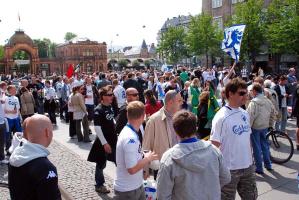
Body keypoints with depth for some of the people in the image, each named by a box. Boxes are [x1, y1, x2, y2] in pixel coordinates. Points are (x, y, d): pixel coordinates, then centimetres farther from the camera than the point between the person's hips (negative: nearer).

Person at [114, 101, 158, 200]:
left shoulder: (128, 131, 2)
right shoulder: (130, 138, -28)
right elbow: (132, 169, -28)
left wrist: (143, 156, 4)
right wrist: (148, 158, -16)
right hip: (127, 190, -8)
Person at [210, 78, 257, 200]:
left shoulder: (245, 114, 4)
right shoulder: (221, 117, -18)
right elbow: (214, 146, -17)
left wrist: (250, 159, 15)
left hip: (248, 167, 7)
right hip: (229, 169, -7)